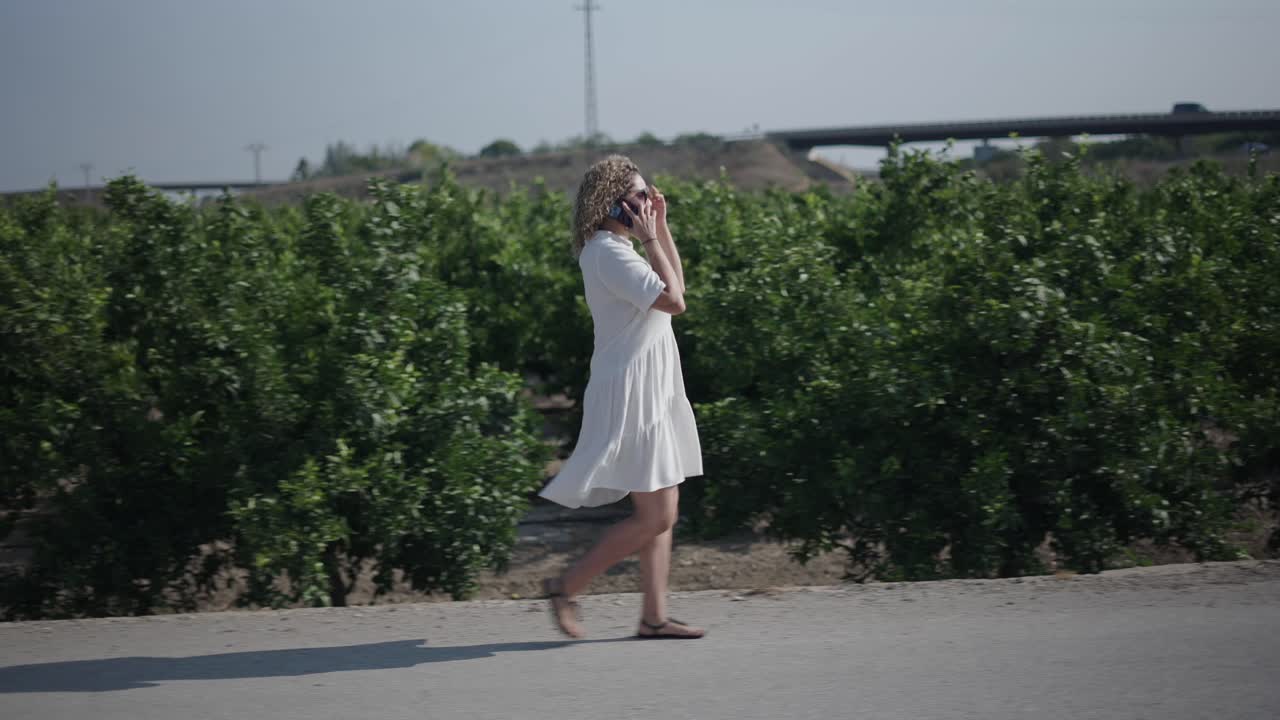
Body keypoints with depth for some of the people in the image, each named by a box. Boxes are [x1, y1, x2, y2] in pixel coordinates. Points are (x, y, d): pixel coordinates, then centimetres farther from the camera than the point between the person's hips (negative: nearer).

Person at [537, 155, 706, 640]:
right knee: (655, 517, -9)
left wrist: (661, 226, 16)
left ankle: (654, 617, 12)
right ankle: (566, 587, 0)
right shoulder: (609, 252, -16)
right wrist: (649, 237, -14)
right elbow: (673, 301, -21)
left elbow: (674, 286, 25)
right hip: (631, 394, -11)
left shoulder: (617, 248, 16)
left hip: (651, 393, 11)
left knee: (664, 513, 10)